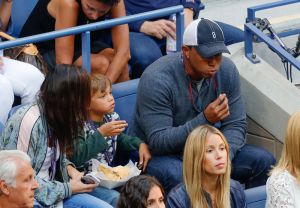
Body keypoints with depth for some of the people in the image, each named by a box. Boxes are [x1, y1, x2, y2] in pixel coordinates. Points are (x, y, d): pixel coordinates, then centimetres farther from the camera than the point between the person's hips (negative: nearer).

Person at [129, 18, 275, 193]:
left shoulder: (226, 70, -7)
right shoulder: (157, 79, -24)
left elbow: (236, 125, -4)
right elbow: (158, 142, -27)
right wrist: (205, 119, -36)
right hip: (157, 153, -6)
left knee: (264, 161, -11)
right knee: (176, 175, -39)